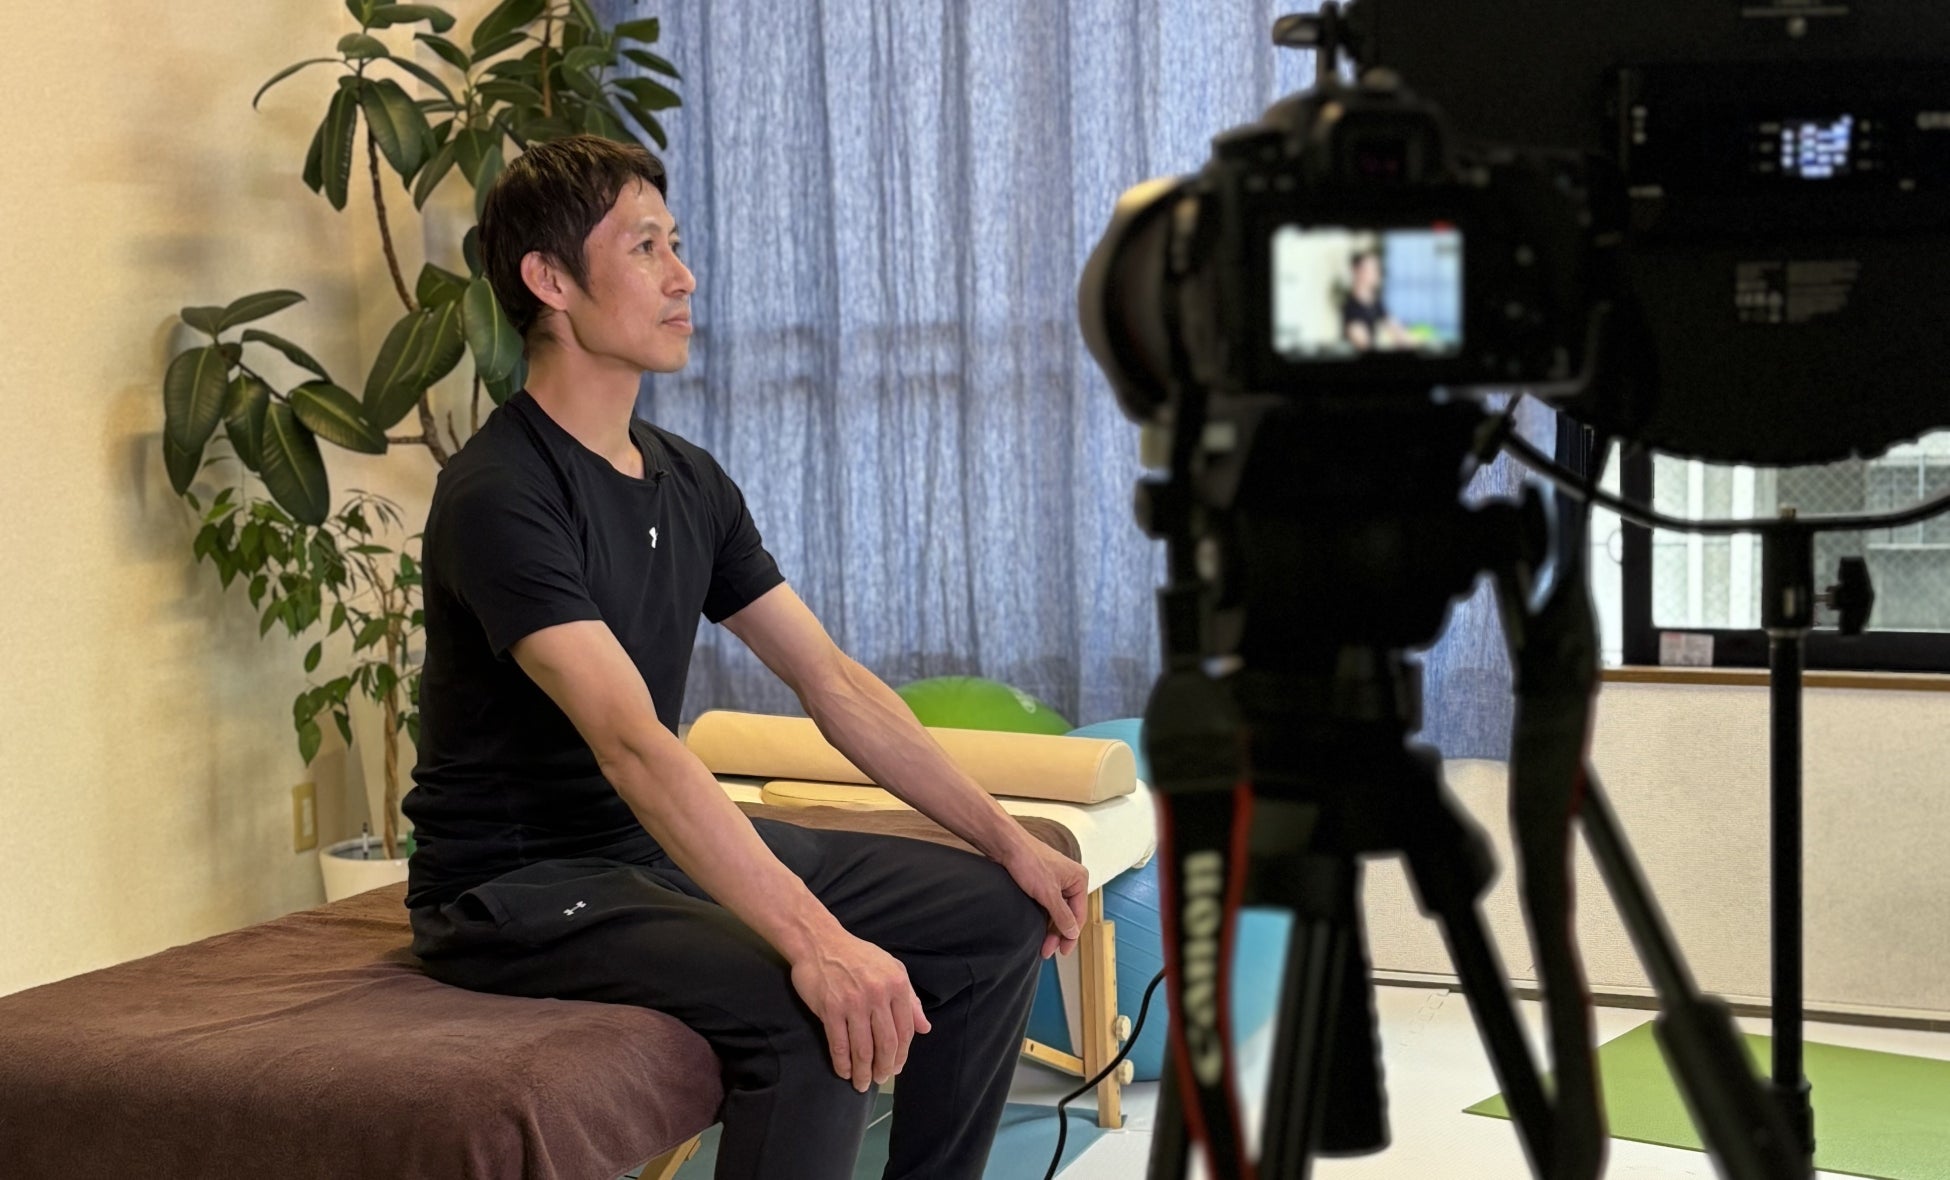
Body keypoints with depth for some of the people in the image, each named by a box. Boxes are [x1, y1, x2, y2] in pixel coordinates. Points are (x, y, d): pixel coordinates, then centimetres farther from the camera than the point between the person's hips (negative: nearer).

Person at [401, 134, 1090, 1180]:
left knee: (998, 914, 5)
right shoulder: (500, 496, -21)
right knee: (815, 1009, -32)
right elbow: (631, 743, -33)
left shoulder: (689, 483, 7)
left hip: (669, 847, 9)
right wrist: (816, 939, -42)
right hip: (517, 888, -9)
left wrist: (1008, 840, 4)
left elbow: (837, 686, 10)